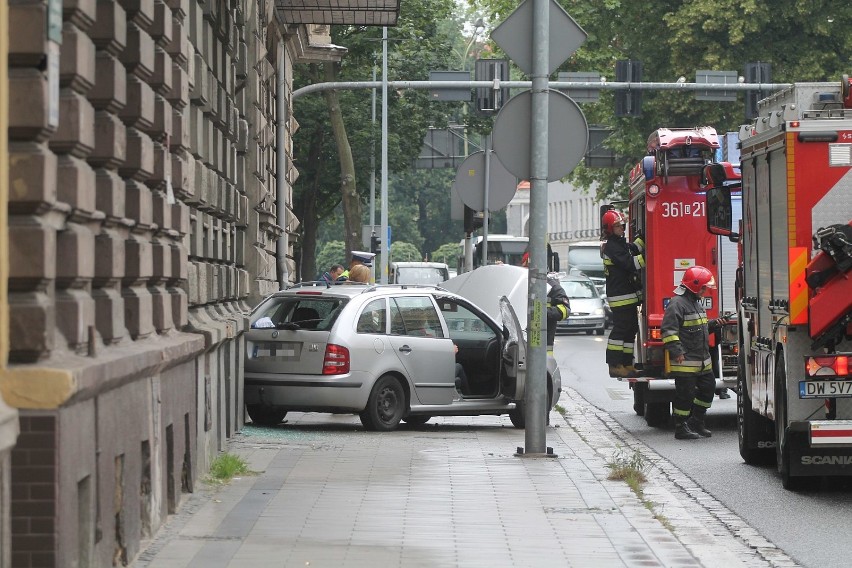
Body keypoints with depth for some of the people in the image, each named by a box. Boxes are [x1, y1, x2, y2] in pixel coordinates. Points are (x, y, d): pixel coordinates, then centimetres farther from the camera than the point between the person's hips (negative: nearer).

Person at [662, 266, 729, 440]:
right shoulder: (677, 304, -15)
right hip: (685, 361, -10)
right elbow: (669, 329, -21)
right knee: (685, 394, -4)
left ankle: (696, 423, 25)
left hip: (702, 361, 10)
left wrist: (714, 324, 11)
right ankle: (681, 428, 5)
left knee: (708, 388, 13)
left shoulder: (696, 302, 17)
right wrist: (676, 351, -26)